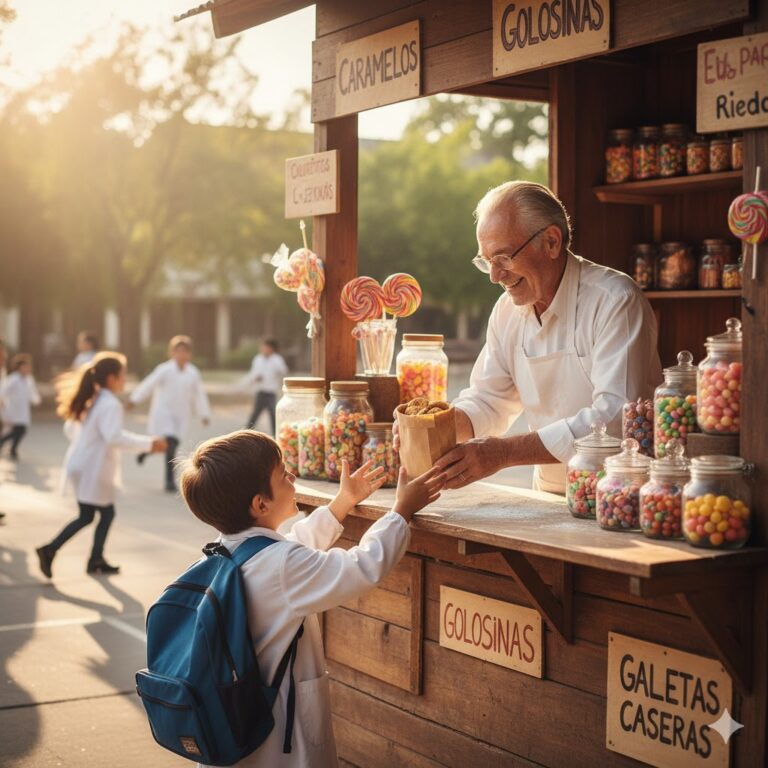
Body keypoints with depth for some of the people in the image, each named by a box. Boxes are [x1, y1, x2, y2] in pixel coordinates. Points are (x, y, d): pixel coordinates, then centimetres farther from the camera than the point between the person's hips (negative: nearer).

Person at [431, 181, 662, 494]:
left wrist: (504, 451, -29)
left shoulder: (617, 301, -14)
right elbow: (487, 401, 14)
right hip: (549, 494, 7)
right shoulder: (507, 309, 8)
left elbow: (615, 419, -24)